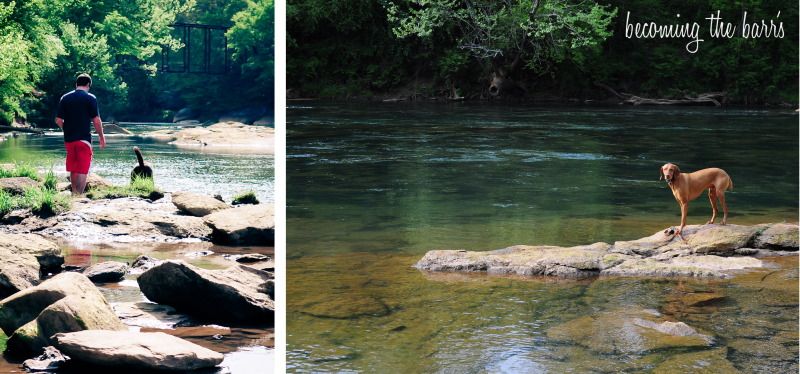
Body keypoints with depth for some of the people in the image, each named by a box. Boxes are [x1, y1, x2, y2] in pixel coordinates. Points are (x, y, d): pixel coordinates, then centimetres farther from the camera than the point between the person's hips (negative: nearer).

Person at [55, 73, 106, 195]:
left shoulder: (65, 98, 6)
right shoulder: (90, 98, -6)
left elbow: (58, 120, 4)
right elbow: (96, 120, -9)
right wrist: (101, 137, 2)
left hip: (69, 139, 5)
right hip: (84, 139, -5)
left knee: (73, 169, 16)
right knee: (83, 170, -4)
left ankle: (74, 193, 27)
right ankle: (79, 195, -11)